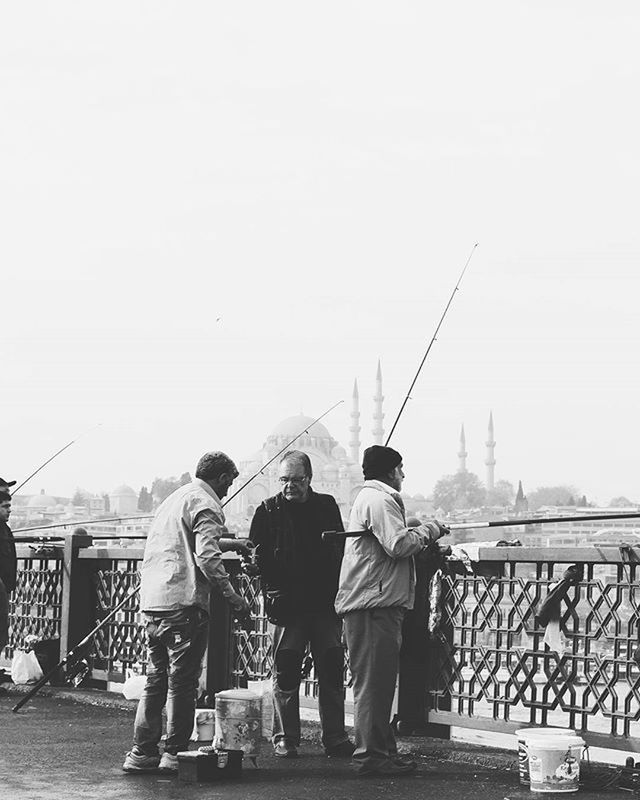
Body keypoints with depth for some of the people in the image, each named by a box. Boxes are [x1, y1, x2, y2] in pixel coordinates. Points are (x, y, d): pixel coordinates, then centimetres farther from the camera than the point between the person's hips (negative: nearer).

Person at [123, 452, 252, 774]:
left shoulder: (175, 498, 21)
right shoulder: (205, 504, -8)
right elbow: (206, 557, -18)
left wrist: (229, 543, 42)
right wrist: (232, 595, -14)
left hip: (152, 602, 9)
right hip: (183, 602, -9)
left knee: (156, 679, 13)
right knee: (182, 682, -2)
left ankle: (142, 752, 13)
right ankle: (174, 753, 0)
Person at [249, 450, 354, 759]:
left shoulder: (326, 506, 10)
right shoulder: (268, 511, 3)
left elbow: (341, 549, 15)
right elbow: (256, 554, 2)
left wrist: (340, 592, 6)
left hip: (326, 603, 2)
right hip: (287, 605, -2)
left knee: (332, 671, 3)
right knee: (285, 673, 0)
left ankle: (335, 738, 10)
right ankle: (285, 738, 9)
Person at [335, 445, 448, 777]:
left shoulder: (371, 498, 23)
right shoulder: (379, 500, -12)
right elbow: (398, 545, -22)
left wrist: (421, 535, 11)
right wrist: (427, 530, -7)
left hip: (373, 603, 11)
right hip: (374, 604, -11)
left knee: (379, 683, 14)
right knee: (374, 683, -8)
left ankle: (383, 752, 20)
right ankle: (370, 755, -7)